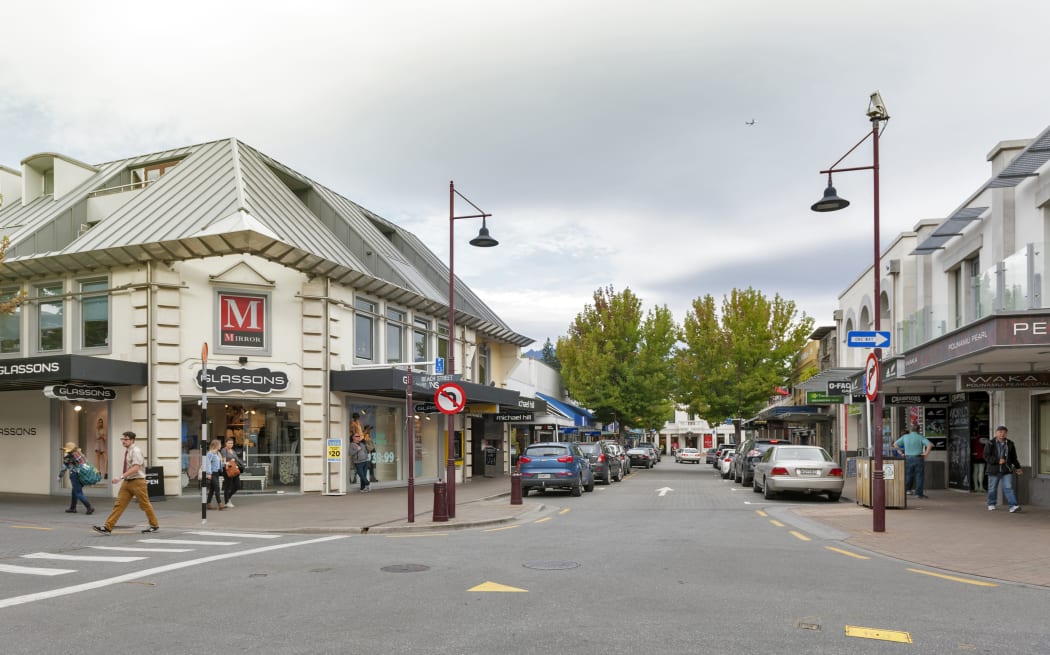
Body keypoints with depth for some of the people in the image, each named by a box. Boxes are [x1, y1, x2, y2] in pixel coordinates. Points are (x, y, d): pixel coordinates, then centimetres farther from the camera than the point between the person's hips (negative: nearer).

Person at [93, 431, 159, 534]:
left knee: (145, 504, 4)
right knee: (119, 504, 1)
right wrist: (123, 478, 19)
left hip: (137, 482, -8)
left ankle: (155, 525, 19)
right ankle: (108, 528, -2)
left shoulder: (136, 451, -16)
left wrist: (121, 477, -29)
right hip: (127, 482, 8)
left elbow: (135, 468, -25)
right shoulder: (127, 451, 10)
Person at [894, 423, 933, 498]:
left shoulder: (905, 437, 3)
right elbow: (930, 445, -20)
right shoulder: (920, 437, -6)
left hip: (908, 459, 3)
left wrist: (901, 453, 7)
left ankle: (906, 490, 4)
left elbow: (895, 444, 7)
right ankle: (919, 493, 2)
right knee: (920, 476, 2)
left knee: (908, 475, 11)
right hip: (919, 459, -3)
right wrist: (926, 454, -12)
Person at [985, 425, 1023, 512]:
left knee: (1008, 487, -9)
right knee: (992, 488, 10)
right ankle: (991, 504, 27)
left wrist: (1017, 467, 17)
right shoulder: (991, 444, -6)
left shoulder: (1009, 444, 5)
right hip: (994, 470, -1)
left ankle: (1013, 506, -14)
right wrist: (998, 461, -19)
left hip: (1007, 471, 1)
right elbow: (986, 456, -10)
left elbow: (1013, 457, 17)